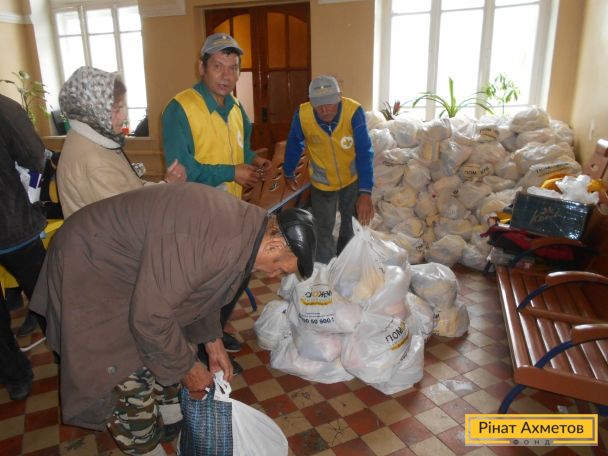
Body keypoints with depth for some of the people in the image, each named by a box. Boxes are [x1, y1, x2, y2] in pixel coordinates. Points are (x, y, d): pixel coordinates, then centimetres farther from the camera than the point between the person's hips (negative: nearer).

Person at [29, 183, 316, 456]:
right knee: (128, 377, -2)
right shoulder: (204, 242, -39)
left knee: (179, 340, 16)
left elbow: (202, 286, 7)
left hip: (132, 260, 9)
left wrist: (214, 343, 8)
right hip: (89, 265, -8)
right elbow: (149, 317, -30)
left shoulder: (244, 222, -8)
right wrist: (187, 367, -15)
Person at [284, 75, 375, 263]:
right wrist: (288, 174, 8)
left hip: (352, 179, 1)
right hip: (321, 184, 0)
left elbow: (364, 152, -29)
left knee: (353, 226, 18)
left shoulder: (354, 112, -29)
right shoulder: (302, 115, -25)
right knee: (323, 232, 5)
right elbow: (294, 146, -7)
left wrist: (365, 193, -37)